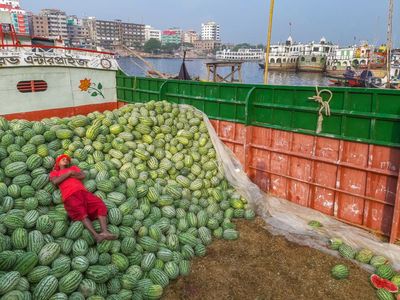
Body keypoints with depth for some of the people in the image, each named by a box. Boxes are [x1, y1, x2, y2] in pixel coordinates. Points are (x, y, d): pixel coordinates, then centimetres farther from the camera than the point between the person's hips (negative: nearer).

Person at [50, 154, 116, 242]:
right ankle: (96, 235, -45)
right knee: (81, 212, -31)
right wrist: (69, 173, 6)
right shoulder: (54, 172, 28)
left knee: (100, 205, -21)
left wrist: (70, 175, 8)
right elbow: (55, 181, 4)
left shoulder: (73, 168, 35)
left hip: (83, 192, 4)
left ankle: (104, 232, -36)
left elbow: (83, 176, 16)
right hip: (70, 195, -3)